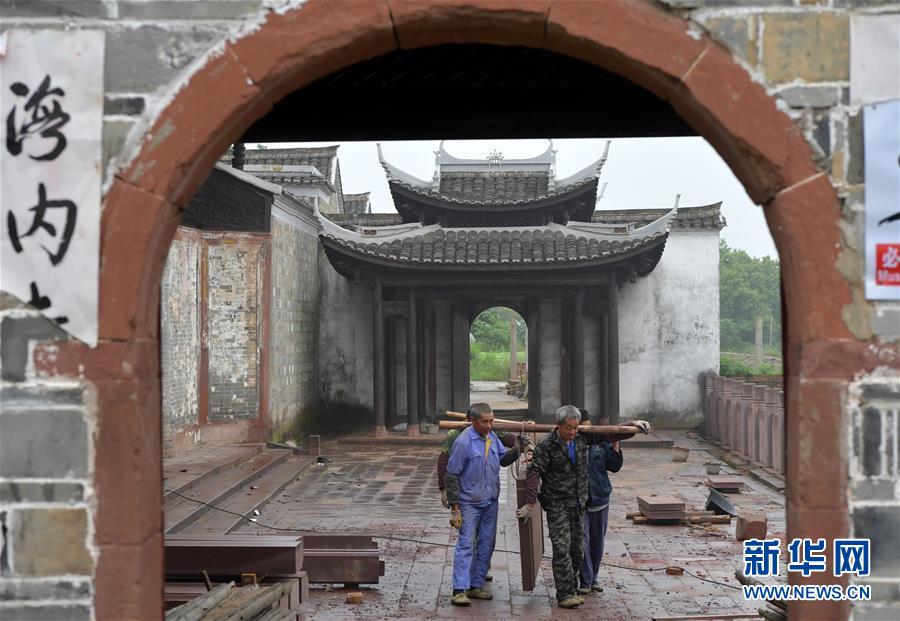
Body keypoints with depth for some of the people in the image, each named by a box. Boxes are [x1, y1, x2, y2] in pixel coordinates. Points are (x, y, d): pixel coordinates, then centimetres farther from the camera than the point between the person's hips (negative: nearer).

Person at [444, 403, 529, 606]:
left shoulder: (492, 437, 5)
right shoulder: (463, 442, -17)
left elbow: (503, 459, 15)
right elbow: (452, 476, -15)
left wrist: (517, 450, -5)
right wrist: (455, 508, -17)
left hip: (491, 502, 7)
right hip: (469, 503, -7)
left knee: (486, 545, 11)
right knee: (466, 545, -9)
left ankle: (476, 586, 20)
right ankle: (459, 590, -9)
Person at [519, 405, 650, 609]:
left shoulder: (582, 437, 4)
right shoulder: (546, 446, -12)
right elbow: (535, 473, -15)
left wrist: (633, 424, 10)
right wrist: (529, 503, -21)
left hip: (579, 503, 6)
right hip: (557, 504, -6)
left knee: (578, 549, 9)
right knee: (562, 548, -11)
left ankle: (569, 589, 22)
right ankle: (564, 594, -7)